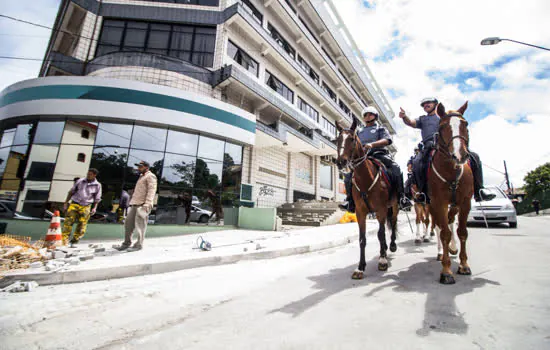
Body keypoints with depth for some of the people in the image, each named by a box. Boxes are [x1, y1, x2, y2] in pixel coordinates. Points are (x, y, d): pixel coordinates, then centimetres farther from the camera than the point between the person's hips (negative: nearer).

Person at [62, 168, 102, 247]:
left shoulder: (97, 185, 2)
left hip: (85, 207, 0)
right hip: (74, 204, 1)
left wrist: (94, 208, -4)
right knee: (68, 221, -6)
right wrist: (66, 202, 7)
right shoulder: (80, 181, 3)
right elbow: (71, 192, 12)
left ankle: (74, 242, 14)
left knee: (81, 225, 0)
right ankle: (64, 239, 3)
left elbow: (97, 199, 8)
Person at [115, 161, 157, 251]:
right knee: (128, 223, 8)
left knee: (140, 225, -6)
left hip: (142, 205, -9)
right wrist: (132, 202, 21)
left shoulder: (150, 176, -3)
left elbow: (151, 190, -15)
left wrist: (147, 203, -24)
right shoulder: (142, 177, 26)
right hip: (135, 204, 9)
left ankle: (139, 245, 0)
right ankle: (126, 243, 17)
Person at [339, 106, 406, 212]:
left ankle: (400, 197, -20)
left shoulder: (381, 129, 18)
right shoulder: (360, 133, 30)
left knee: (396, 169, -29)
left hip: (379, 154, -3)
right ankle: (350, 201, -9)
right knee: (348, 176, -15)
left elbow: (388, 140, -2)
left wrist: (372, 144, -20)